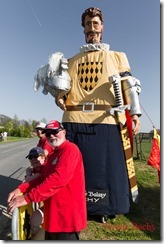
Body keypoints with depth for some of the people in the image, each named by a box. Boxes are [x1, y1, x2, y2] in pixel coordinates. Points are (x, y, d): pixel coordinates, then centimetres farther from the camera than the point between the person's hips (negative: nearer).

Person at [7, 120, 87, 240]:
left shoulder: (70, 149, -17)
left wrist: (27, 198, -28)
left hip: (67, 217, -9)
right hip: (54, 215, 9)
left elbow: (58, 178, -29)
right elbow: (43, 177, 12)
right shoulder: (53, 155, 16)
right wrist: (21, 189, -5)